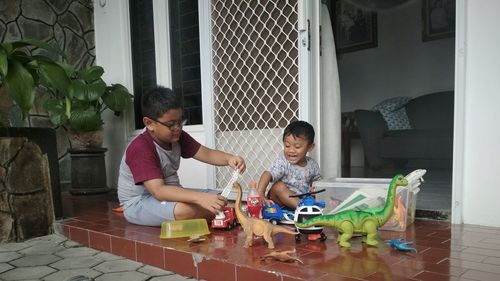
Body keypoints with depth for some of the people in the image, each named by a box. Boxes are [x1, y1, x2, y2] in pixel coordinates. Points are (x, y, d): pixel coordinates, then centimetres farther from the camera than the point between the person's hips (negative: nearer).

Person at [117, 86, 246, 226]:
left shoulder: (177, 137, -2)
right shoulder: (140, 148, -26)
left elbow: (207, 154, -3)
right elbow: (158, 191, -37)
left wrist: (229, 158, -26)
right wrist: (200, 198, -47)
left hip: (169, 194, 8)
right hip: (139, 204, -8)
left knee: (218, 199, -3)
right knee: (184, 210, -36)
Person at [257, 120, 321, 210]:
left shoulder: (312, 164, -2)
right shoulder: (282, 163, -18)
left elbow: (318, 180, 14)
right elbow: (268, 174, -33)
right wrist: (260, 194, -47)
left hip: (303, 198, 4)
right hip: (281, 201, -3)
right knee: (278, 186, -32)